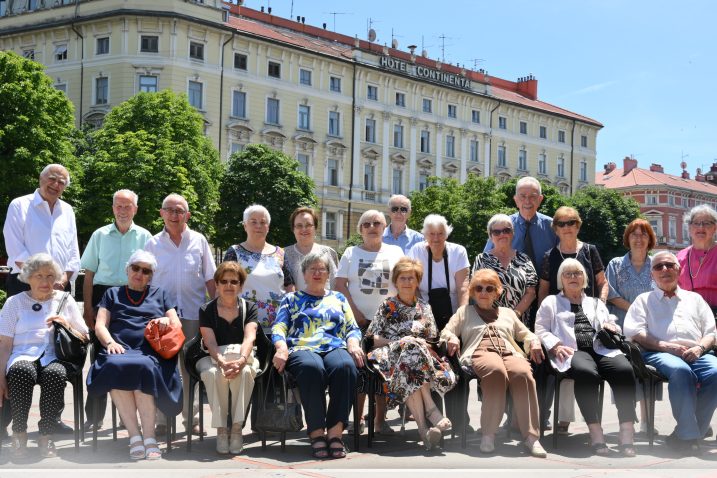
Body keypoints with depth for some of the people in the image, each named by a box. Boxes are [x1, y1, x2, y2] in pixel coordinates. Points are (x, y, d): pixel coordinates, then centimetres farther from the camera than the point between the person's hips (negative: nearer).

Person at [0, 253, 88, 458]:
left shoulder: (66, 300, 19)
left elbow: (85, 339, 17)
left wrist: (67, 325, -2)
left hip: (56, 357, 0)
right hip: (23, 356, 0)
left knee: (55, 374, -37)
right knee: (21, 371, -38)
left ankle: (46, 436, -24)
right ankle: (19, 434, -22)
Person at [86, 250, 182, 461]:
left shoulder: (160, 295, 29)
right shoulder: (113, 294, 28)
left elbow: (177, 325, 20)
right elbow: (100, 326, 16)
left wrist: (167, 321, -3)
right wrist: (110, 342, -5)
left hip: (150, 351, 0)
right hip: (119, 350, 1)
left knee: (143, 367, -38)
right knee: (115, 366, -37)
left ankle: (149, 436, -39)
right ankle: (135, 436, -37)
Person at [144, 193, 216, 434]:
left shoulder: (199, 241, 7)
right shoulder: (153, 244, 8)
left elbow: (210, 279, 10)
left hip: (193, 313, 0)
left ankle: (191, 418, 14)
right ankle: (162, 420, 9)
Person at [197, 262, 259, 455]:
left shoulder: (249, 308, 6)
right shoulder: (206, 310, 5)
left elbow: (249, 338, -12)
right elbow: (210, 343, -10)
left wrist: (241, 360, -34)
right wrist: (222, 362, -32)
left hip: (243, 357, 0)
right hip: (213, 359, 0)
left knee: (244, 372, -35)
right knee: (213, 373, -36)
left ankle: (237, 428, -24)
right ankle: (221, 429, -24)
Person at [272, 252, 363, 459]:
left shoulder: (338, 298, 29)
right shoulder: (291, 299, 25)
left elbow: (352, 329, 21)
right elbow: (278, 328, 12)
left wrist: (353, 344, -3)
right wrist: (281, 348, -10)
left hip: (335, 348, 2)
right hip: (302, 349, -1)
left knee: (346, 366, -37)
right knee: (312, 368, -40)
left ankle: (335, 432, -36)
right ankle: (316, 433, -34)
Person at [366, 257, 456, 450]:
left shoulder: (424, 308, 23)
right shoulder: (387, 306, 16)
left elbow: (432, 341, 20)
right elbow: (375, 340, 7)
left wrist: (423, 344, -4)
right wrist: (399, 342, -9)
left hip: (423, 354, 2)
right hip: (391, 354, -2)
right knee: (411, 349, -38)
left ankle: (423, 426, -43)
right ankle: (430, 409, -41)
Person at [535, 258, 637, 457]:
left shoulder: (596, 303, 35)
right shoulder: (551, 302, 25)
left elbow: (613, 325, 31)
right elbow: (541, 330, 13)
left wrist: (611, 327, 6)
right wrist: (556, 345, -6)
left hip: (601, 349, 3)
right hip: (572, 351, -3)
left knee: (625, 369, -32)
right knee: (587, 373, -40)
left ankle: (627, 432, -33)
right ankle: (595, 432, -37)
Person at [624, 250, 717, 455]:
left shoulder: (695, 298, 30)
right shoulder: (644, 300, 23)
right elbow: (633, 331, 7)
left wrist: (700, 347, -4)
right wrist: (665, 346, -9)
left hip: (697, 354, 3)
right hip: (660, 354, -3)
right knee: (680, 370, -39)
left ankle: (683, 435, -25)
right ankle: (688, 435, -33)